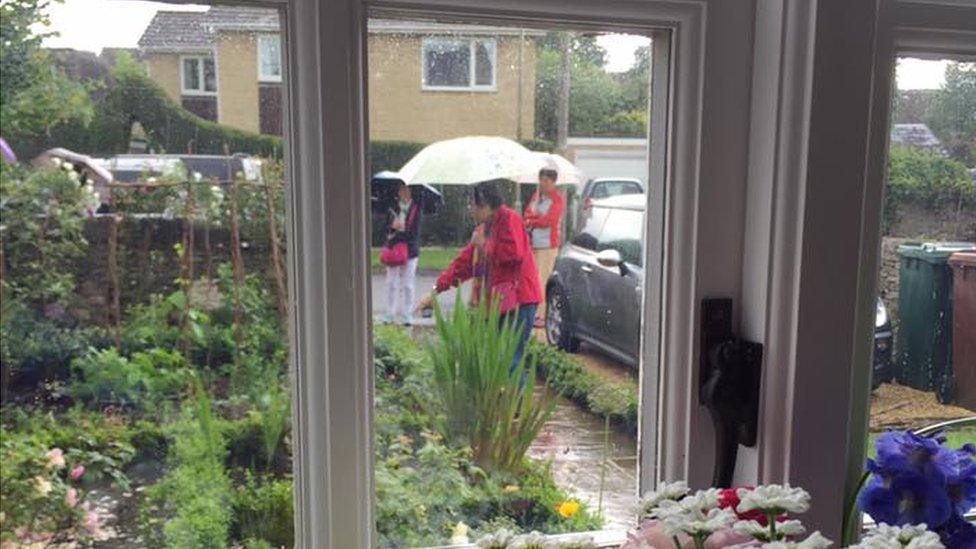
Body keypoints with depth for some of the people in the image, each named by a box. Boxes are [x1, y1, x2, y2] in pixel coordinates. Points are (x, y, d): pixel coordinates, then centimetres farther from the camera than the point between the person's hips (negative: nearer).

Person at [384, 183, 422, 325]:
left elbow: (415, 233, -9)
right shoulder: (393, 208, 6)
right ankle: (390, 314, 12)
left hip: (410, 250, -2)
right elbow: (386, 229, 8)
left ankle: (406, 316, 14)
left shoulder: (417, 209, -3)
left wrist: (396, 236, -11)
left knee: (407, 285, 4)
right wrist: (392, 227, -14)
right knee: (391, 283, 3)